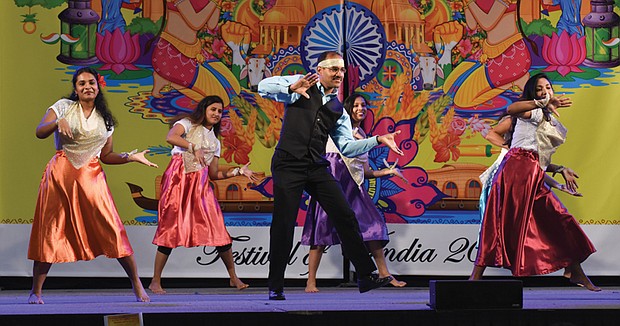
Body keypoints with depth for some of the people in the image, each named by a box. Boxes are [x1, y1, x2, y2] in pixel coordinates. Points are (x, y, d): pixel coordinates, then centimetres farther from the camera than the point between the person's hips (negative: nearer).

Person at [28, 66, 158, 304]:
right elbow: (39, 132, -6)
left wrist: (130, 157, 3)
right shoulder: (63, 107, 5)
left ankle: (136, 283, 1)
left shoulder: (105, 119, 14)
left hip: (91, 176, 2)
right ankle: (36, 291, 6)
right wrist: (58, 122, -24)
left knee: (111, 228, -8)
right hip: (61, 174, -2)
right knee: (50, 230, -2)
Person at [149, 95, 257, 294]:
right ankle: (155, 281, -2)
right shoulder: (188, 124, 6)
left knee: (218, 229, -4)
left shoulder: (215, 141, 22)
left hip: (200, 184, 5)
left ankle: (233, 277, 5)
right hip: (179, 179, -5)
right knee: (171, 228, -8)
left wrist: (238, 171, 8)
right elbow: (170, 137, -16)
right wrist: (194, 148, -22)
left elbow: (214, 174, 16)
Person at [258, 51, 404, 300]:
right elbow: (263, 87, -8)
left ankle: (367, 276, 6)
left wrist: (378, 140, 2)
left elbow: (347, 147, 13)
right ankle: (275, 288, 9)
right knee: (283, 225, -3)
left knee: (345, 217, -1)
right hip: (288, 165, -5)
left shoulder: (338, 109, 17)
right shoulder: (302, 84, 3)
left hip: (317, 168, 5)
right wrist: (292, 88, -26)